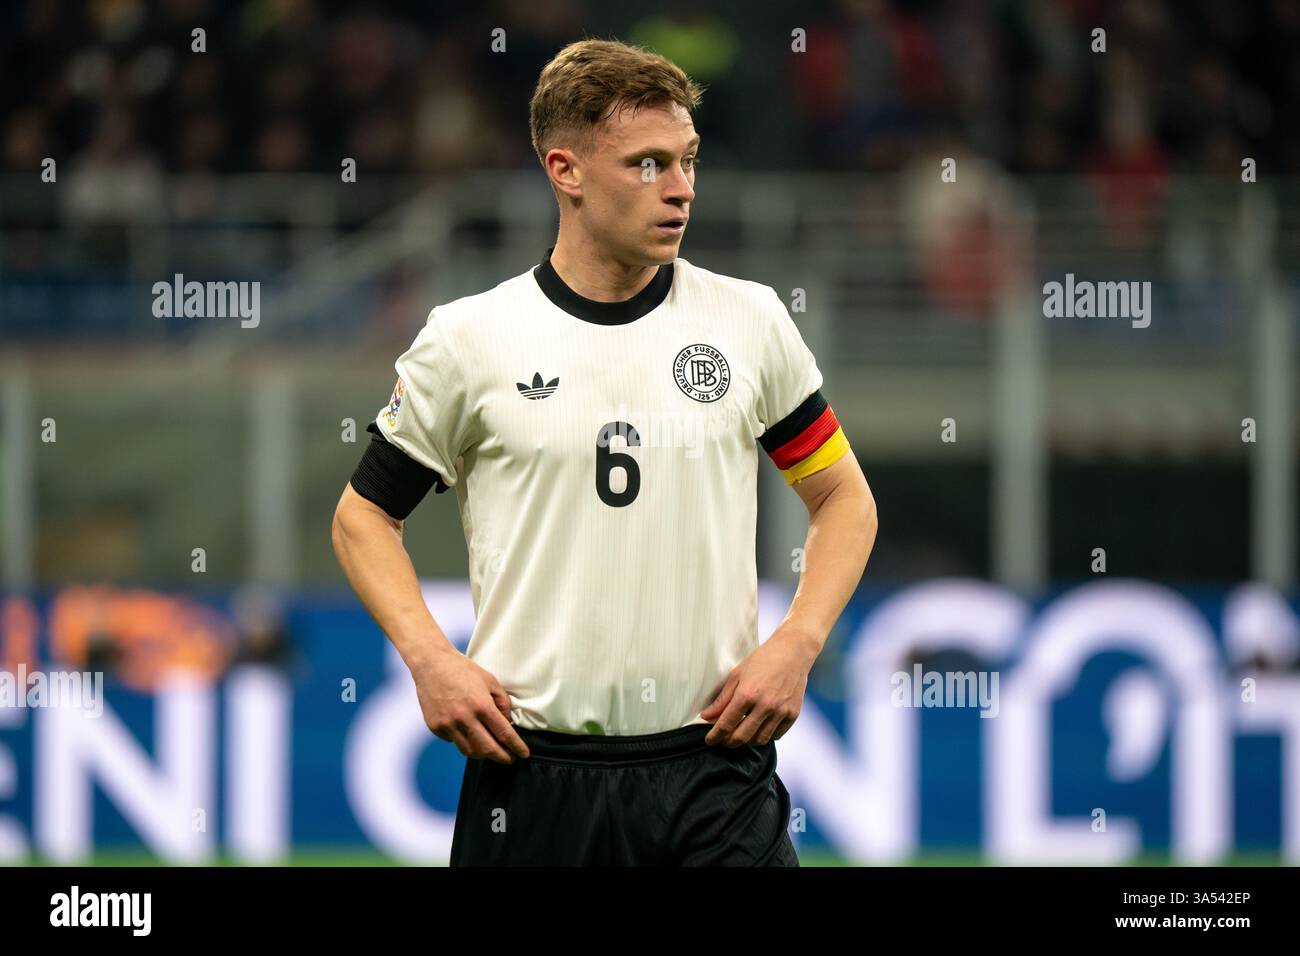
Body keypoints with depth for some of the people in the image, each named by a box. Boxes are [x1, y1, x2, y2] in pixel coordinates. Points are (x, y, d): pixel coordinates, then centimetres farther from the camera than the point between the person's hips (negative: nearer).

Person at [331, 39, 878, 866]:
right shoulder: (468, 340, 0)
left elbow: (843, 496, 14)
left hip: (716, 767, 1)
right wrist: (430, 657, -5)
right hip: (533, 774, -1)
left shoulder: (751, 321, 5)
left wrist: (795, 647, -2)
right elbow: (366, 514, 10)